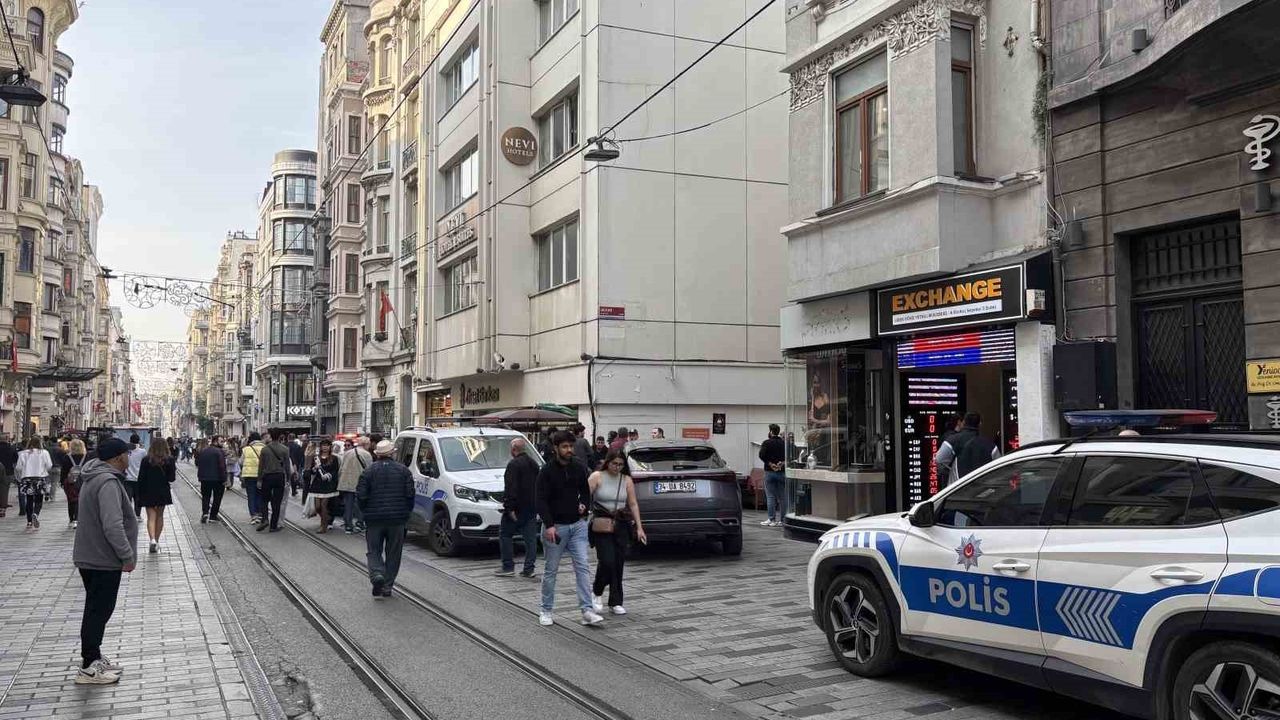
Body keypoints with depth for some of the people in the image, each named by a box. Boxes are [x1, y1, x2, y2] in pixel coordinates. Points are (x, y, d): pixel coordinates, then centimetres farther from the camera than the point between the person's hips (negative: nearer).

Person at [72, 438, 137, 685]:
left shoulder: (94, 478, 13)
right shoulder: (108, 482, -22)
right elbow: (113, 526, -29)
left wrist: (123, 554, 23)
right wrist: (127, 556, -21)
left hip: (91, 557, 10)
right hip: (103, 560, -10)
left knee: (97, 610, 17)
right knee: (99, 611, -3)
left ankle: (94, 658, 27)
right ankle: (88, 668, 2)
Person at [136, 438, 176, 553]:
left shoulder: (146, 460, -7)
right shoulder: (169, 460, -6)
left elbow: (141, 479, -5)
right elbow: (172, 478, -5)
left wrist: (139, 495, 2)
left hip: (148, 493, -1)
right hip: (163, 492, 1)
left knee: (151, 517, -1)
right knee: (160, 516, 14)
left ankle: (152, 539, -21)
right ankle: (156, 541, 18)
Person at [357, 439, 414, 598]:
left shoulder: (368, 471, -3)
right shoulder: (403, 470, 1)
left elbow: (361, 496, -7)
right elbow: (410, 494, -3)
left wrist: (366, 511, 9)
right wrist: (406, 512, 9)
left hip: (374, 519, -1)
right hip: (397, 519, 1)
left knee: (373, 551, 10)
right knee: (393, 553, 11)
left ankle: (377, 575, -15)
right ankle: (388, 585, 10)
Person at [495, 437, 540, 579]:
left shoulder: (514, 464, -13)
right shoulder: (533, 464, 14)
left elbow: (510, 488, -21)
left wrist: (510, 507, -20)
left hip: (517, 508, -8)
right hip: (532, 508, 8)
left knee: (505, 535, 5)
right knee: (530, 538, 6)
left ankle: (508, 567, 4)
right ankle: (529, 569, 7)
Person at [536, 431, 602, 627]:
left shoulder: (580, 468, 4)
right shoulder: (547, 471, -9)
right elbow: (541, 501, -14)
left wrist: (584, 504, -5)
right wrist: (549, 525, -25)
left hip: (577, 524, 3)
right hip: (556, 526, -3)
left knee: (583, 567, -5)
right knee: (551, 570, 7)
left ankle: (587, 610, -6)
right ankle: (546, 611, 20)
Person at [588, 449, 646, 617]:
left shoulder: (626, 480, 8)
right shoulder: (597, 477, -2)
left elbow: (633, 504, 8)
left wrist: (639, 527, 3)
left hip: (621, 526, 3)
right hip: (602, 526, -3)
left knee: (619, 564, 3)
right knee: (607, 562, -12)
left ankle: (616, 603, 14)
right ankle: (596, 592, 15)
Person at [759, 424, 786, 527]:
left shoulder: (766, 443, -3)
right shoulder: (784, 443, 7)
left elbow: (762, 455, -14)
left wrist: (770, 464, -8)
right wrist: (782, 463, -6)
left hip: (770, 472, -3)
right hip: (782, 472, 3)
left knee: (770, 496, -1)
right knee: (782, 497, 6)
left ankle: (772, 520, -3)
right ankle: (782, 519, 7)